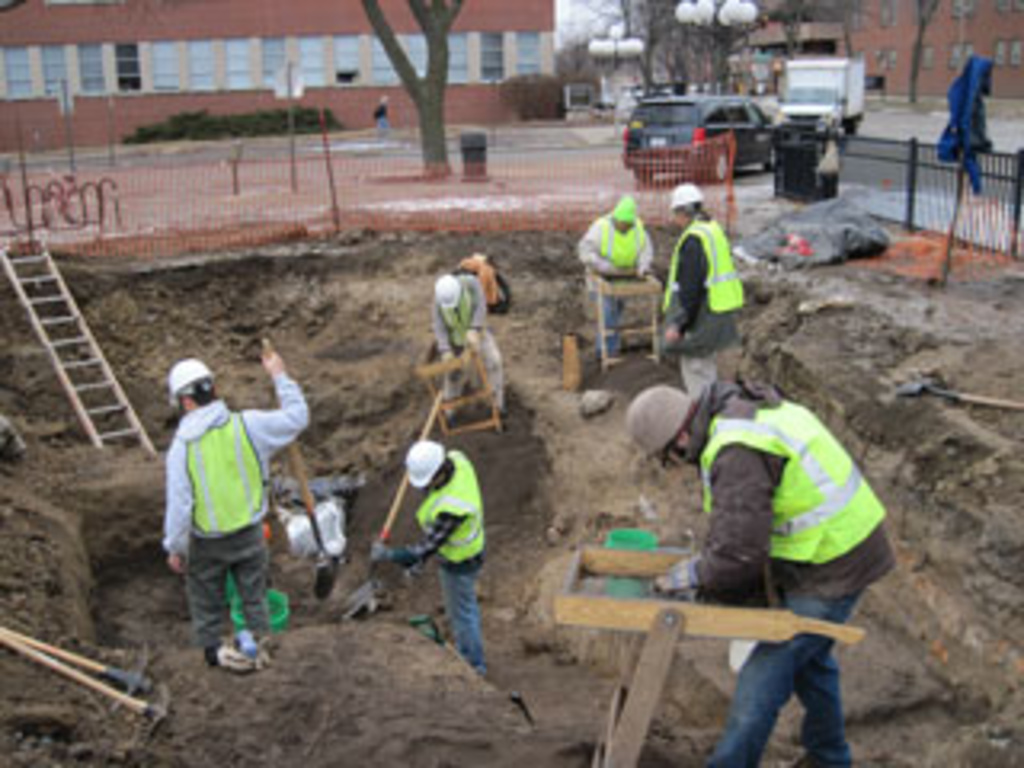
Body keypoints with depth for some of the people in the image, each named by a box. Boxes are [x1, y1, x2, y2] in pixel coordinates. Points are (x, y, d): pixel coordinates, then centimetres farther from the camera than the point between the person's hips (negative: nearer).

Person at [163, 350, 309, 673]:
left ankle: (213, 647, 36)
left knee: (206, 597, 22)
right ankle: (257, 644, 33)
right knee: (253, 592, 22)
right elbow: (297, 417, -4)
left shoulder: (181, 446, -20)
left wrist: (174, 548, -5)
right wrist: (279, 376, 6)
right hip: (249, 533, 2)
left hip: (207, 542, -2)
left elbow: (179, 503, -17)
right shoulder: (247, 425, -16)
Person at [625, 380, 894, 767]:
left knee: (763, 680, -2)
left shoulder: (737, 453, -27)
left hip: (830, 570, -10)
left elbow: (738, 554, -30)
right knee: (809, 659, 28)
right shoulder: (747, 407, 5)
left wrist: (692, 576, -12)